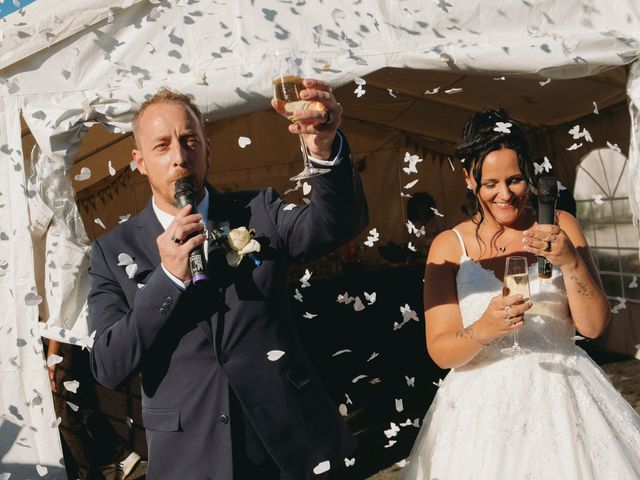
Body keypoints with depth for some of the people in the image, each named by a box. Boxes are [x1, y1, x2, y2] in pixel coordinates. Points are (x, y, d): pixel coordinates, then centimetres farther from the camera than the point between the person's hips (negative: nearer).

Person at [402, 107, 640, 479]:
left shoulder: (560, 226, -1)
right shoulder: (449, 245, -5)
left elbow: (594, 326, -5)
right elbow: (440, 351, -8)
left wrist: (570, 261, -20)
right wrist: (484, 329, -28)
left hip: (562, 395, 1)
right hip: (485, 404, -1)